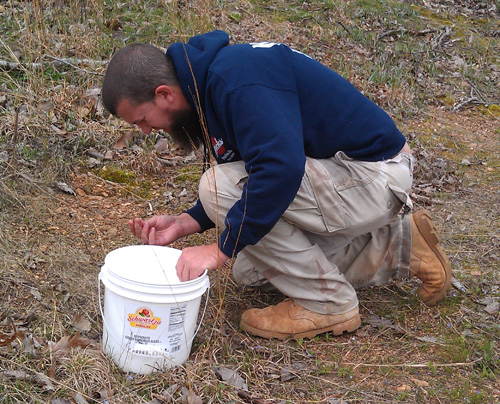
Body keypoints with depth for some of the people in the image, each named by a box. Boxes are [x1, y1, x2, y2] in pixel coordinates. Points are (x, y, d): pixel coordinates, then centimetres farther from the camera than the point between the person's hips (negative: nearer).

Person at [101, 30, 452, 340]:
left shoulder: (234, 77, -24)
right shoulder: (210, 79, 9)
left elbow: (281, 168, -37)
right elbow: (247, 178, 16)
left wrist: (220, 249, -28)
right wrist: (183, 224, 3)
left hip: (372, 174, -11)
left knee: (220, 187, -20)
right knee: (252, 272, 14)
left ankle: (327, 305, -6)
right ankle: (402, 247, 19)